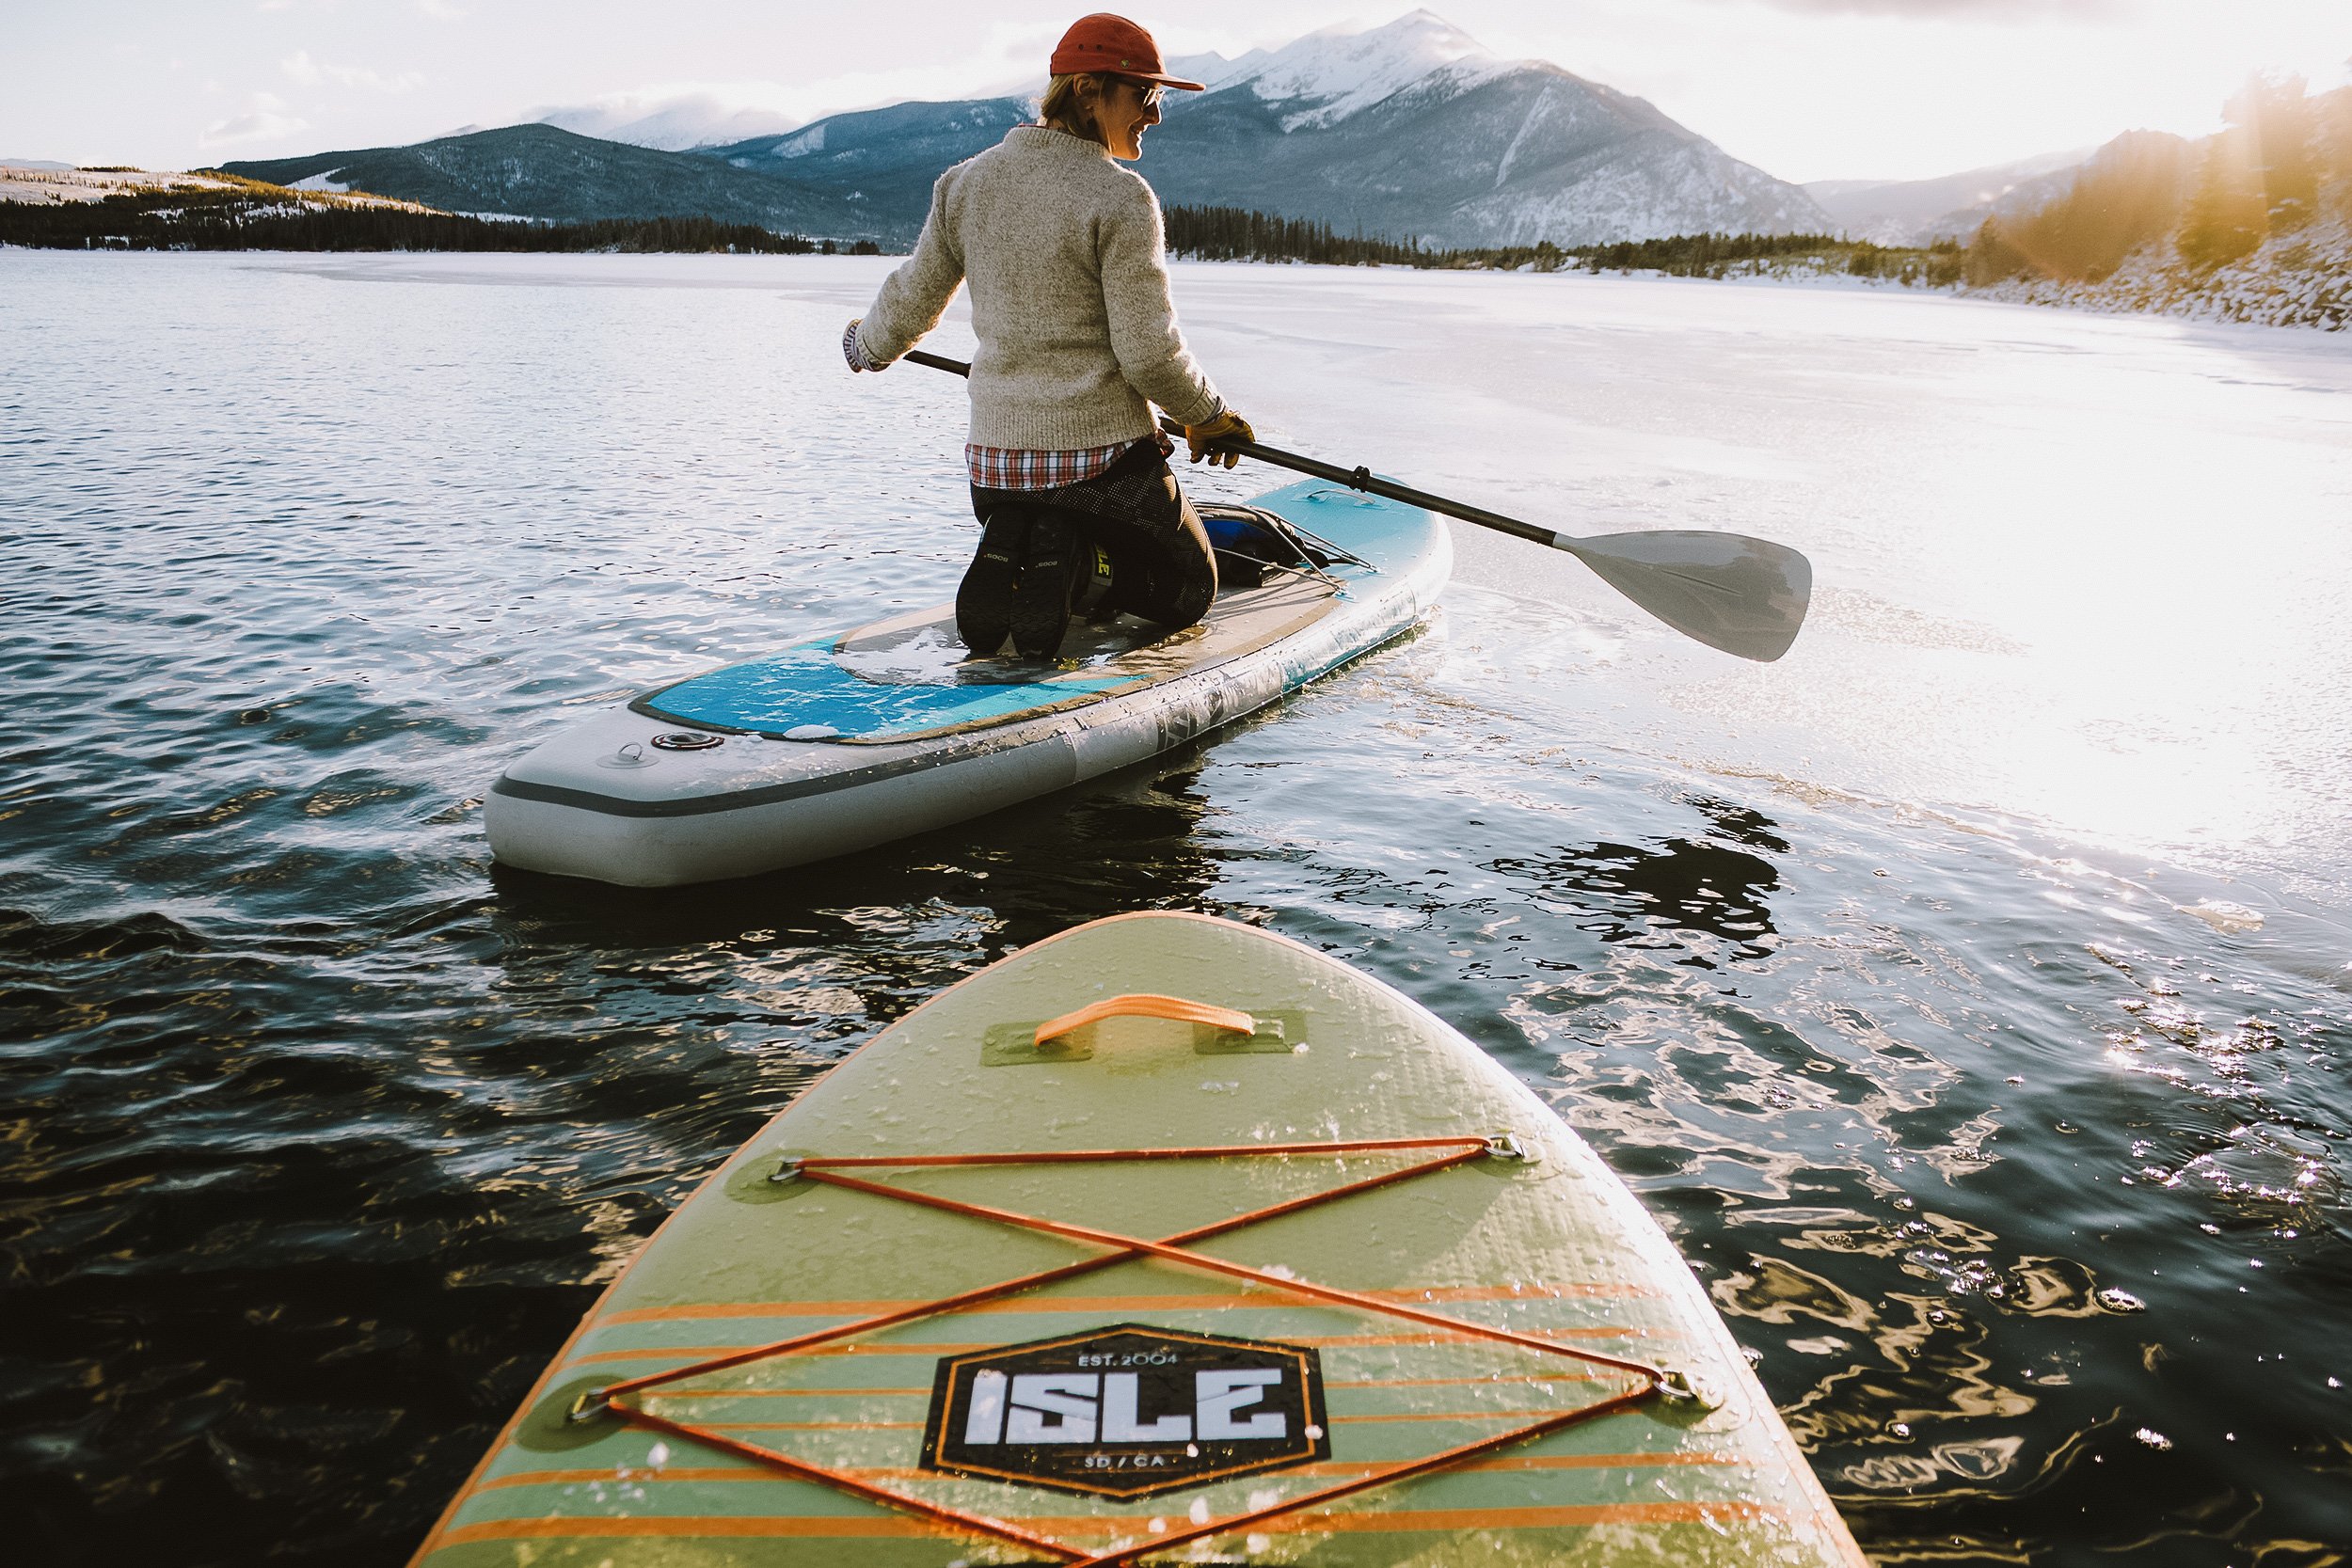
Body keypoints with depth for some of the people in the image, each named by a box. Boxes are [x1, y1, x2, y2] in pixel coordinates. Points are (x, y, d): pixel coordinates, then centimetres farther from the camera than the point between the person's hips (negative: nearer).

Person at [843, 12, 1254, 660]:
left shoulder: (966, 183, 3)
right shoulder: (1120, 198, -15)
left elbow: (911, 303, 12)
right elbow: (1150, 354, -16)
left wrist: (867, 347, 34)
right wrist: (1209, 415, 2)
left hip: (995, 456, 6)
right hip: (1102, 455, -5)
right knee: (1188, 588, 18)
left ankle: (1001, 561, -4)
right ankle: (1078, 563, -13)